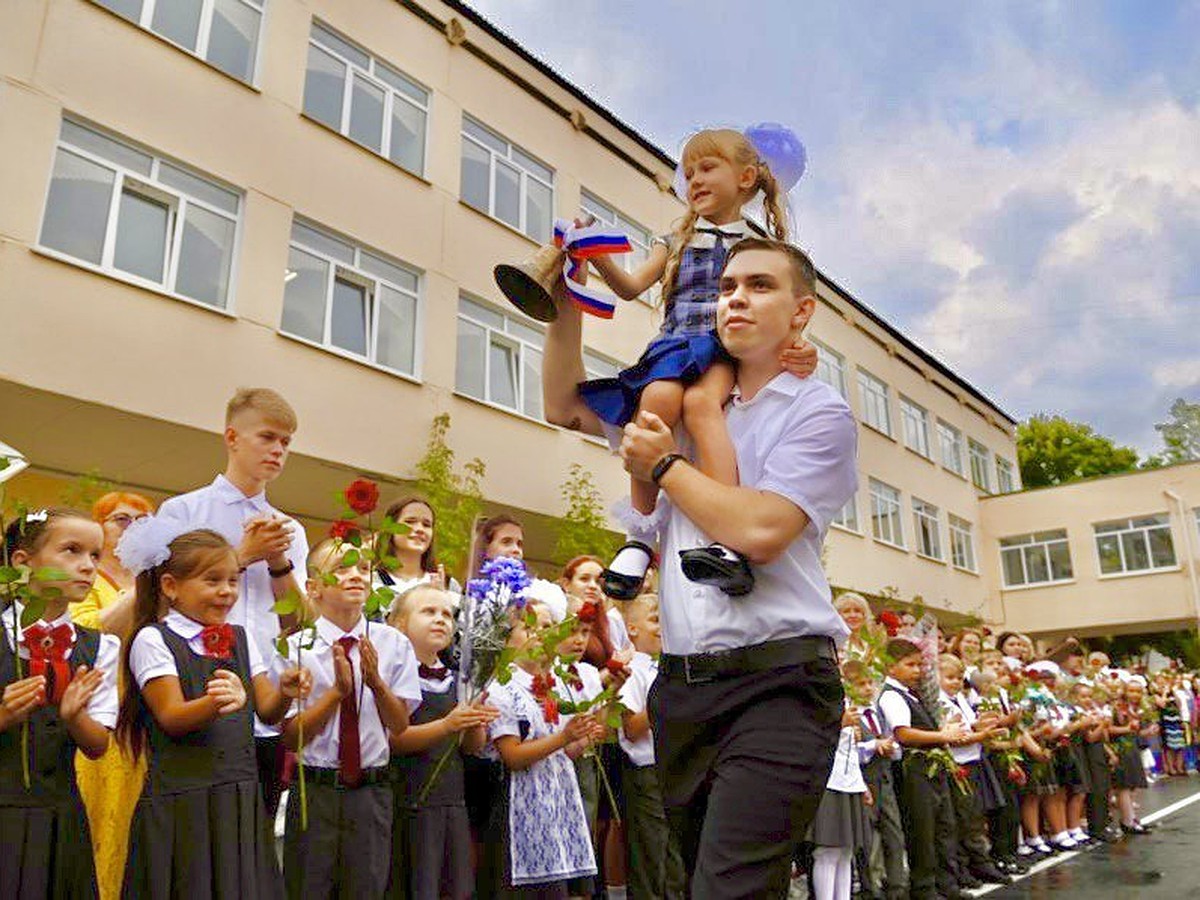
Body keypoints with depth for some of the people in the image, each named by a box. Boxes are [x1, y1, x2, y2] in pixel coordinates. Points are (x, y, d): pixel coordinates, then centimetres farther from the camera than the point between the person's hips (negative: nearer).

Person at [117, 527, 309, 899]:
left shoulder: (241, 638, 10)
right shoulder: (152, 639, -5)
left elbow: (267, 711, 6)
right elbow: (171, 718, -13)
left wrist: (285, 692, -16)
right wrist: (216, 702, -32)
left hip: (241, 795, 5)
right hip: (180, 797, -5)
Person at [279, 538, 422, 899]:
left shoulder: (393, 643, 0)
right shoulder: (296, 648, -6)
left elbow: (400, 726, -1)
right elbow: (291, 737, -7)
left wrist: (376, 682, -17)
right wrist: (338, 690, -19)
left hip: (372, 792, 1)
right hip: (314, 791, -1)